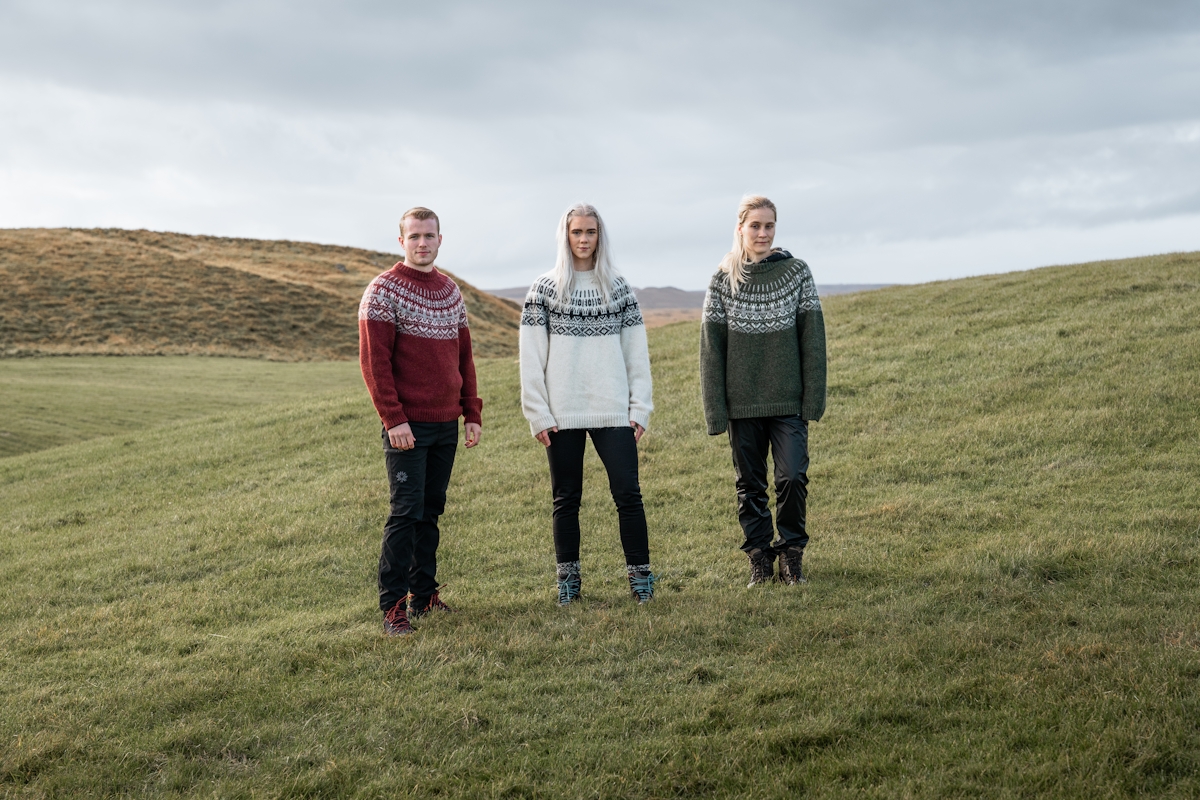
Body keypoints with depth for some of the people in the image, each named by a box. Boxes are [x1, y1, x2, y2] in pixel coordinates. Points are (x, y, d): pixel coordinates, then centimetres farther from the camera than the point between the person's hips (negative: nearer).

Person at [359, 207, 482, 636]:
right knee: (406, 512, -6)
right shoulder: (384, 290, -7)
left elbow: (463, 356, 17)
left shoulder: (451, 291, 13)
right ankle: (393, 605, 0)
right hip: (407, 426, -6)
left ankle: (424, 595, 20)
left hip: (446, 424, 6)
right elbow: (373, 360, -12)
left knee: (431, 511, 11)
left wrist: (472, 414, 12)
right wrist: (393, 418, -17)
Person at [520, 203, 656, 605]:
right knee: (566, 497, 8)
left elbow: (636, 353, 7)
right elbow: (531, 357, 0)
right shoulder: (544, 288, 3)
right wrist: (538, 414, -6)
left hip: (614, 412, 1)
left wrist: (640, 409, 0)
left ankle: (639, 573, 6)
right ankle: (568, 577, 18)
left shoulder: (619, 288, 8)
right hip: (562, 414, -1)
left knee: (627, 492, -3)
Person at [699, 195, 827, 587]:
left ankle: (791, 553, 10)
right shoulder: (723, 280, 2)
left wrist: (813, 398, -6)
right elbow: (711, 348, 2)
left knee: (792, 477, -8)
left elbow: (812, 338, 0)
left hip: (788, 400, -1)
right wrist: (715, 408, -3)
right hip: (742, 403, 1)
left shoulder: (797, 272, 1)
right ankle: (759, 558, 18)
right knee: (750, 484, 7)